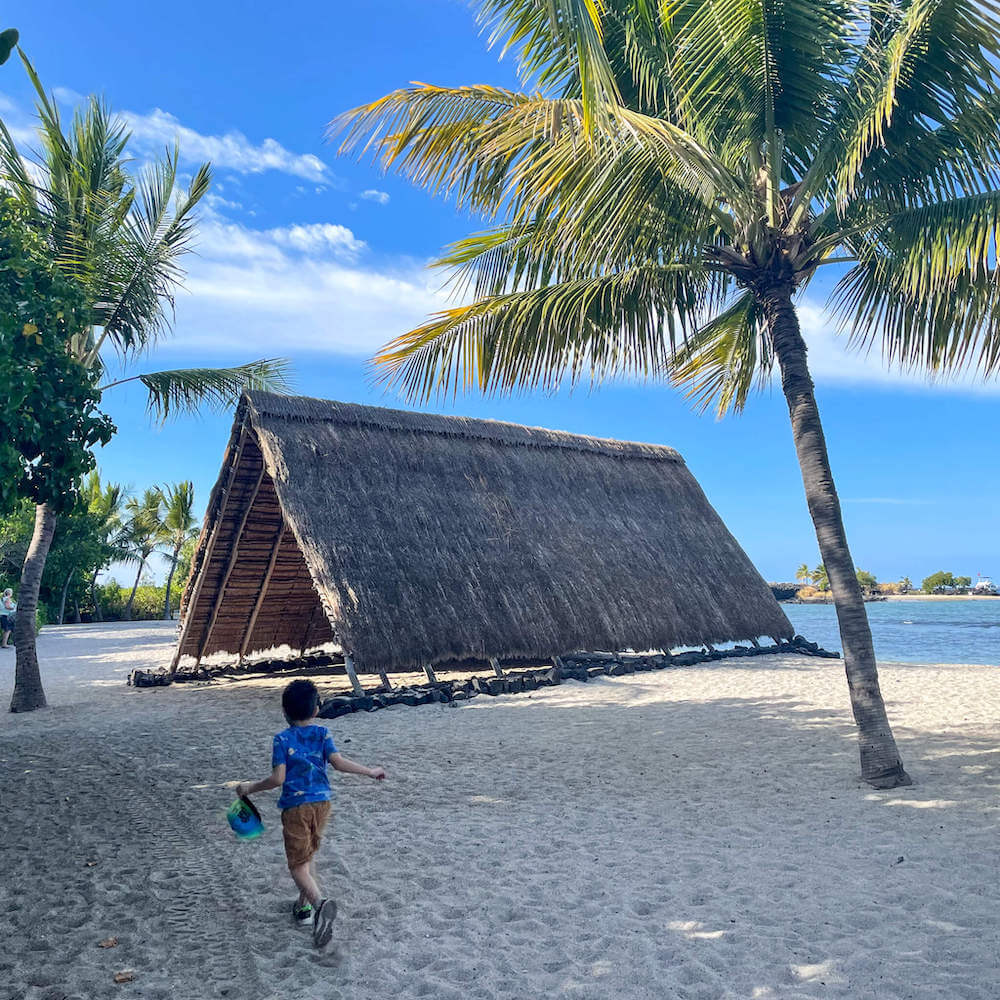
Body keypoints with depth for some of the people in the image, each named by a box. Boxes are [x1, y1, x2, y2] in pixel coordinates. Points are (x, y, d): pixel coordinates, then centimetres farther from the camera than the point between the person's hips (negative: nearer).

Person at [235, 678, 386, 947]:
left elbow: (277, 778, -11)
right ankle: (303, 907, 32)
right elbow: (338, 762, -11)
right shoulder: (322, 733, 1)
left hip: (295, 806, -4)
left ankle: (319, 903, -26)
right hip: (322, 802, 4)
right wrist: (370, 771, -2)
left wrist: (250, 788, 4)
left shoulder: (282, 739, -6)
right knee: (308, 856, 24)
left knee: (298, 866, -1)